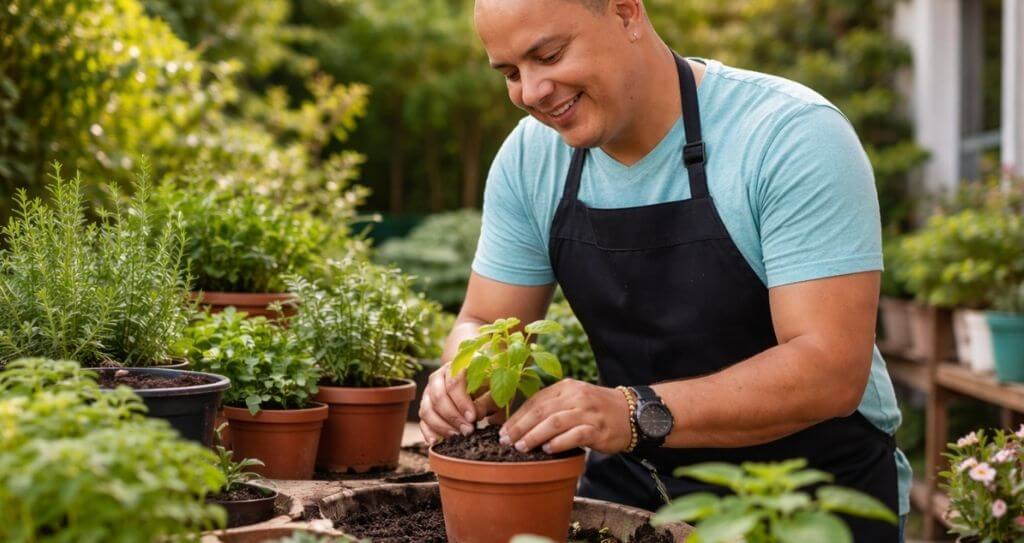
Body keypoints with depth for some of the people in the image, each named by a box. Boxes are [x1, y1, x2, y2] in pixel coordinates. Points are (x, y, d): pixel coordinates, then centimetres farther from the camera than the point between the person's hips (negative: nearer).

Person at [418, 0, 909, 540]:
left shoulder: (794, 135, -19)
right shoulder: (529, 158, -2)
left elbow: (830, 369, -26)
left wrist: (636, 414, -38)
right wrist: (465, 378, -18)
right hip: (629, 486, 5)